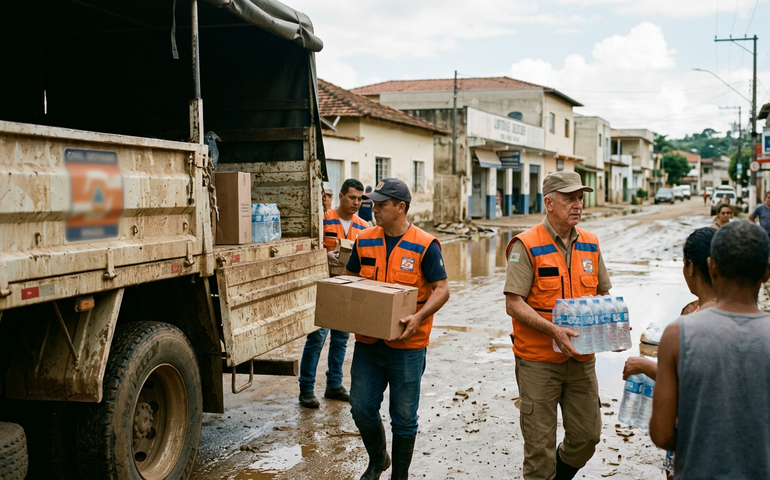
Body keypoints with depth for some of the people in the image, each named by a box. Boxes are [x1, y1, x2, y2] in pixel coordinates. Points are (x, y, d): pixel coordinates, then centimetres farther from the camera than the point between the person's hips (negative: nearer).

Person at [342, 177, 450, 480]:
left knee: (403, 417, 6)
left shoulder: (425, 245, -9)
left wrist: (418, 317, -24)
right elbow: (348, 278, 16)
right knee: (362, 408, 9)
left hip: (407, 345, -4)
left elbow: (441, 289, -9)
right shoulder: (364, 241, 5)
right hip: (367, 342, 4)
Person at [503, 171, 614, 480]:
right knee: (540, 443, 4)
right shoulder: (526, 246, -10)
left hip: (582, 358, 5)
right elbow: (514, 304, -14)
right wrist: (553, 329, -26)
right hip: (538, 360, -5)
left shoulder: (590, 244, 7)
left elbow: (603, 293, 15)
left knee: (587, 434, 12)